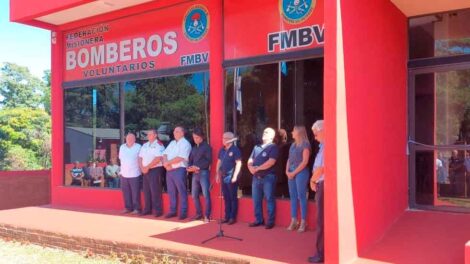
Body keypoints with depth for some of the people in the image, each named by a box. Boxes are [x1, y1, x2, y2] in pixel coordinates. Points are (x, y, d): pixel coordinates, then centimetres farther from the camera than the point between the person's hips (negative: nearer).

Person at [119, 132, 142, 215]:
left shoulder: (138, 147, -6)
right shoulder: (122, 147, 10)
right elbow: (120, 158, 19)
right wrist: (124, 166, 13)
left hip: (134, 174, -5)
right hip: (124, 173, 5)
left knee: (135, 193, -2)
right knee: (126, 192, 8)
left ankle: (137, 208, 5)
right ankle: (128, 208, 18)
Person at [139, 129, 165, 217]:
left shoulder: (159, 145, -7)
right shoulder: (144, 145, 16)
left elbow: (158, 158, -17)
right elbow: (140, 157, 14)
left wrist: (147, 167, -15)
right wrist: (142, 168, -3)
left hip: (155, 170, -7)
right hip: (145, 171, 7)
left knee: (155, 191, -9)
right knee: (146, 191, 8)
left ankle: (158, 210, -4)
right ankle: (147, 209, 16)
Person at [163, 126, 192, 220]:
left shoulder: (185, 144, -7)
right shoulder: (172, 143, 19)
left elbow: (180, 158, -17)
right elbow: (165, 154, 10)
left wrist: (167, 162, -8)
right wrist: (166, 164, -9)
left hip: (179, 170, -8)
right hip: (169, 170, 8)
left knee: (182, 192, -3)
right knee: (171, 192, 12)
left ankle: (183, 212, 2)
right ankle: (172, 211, 21)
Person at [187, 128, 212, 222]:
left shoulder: (207, 147, -2)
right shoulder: (194, 148, 18)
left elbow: (208, 161, -10)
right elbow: (190, 160, 16)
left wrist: (198, 167, -16)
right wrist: (190, 167, -5)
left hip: (203, 173, -7)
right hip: (195, 174, 7)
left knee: (206, 195, -7)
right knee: (194, 195, 9)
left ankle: (207, 216, -3)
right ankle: (199, 213, 21)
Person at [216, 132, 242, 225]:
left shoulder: (235, 150, -8)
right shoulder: (222, 150, 12)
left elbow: (238, 163, -12)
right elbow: (219, 162, 18)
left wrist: (235, 176, -17)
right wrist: (217, 175, 13)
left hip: (231, 177, -7)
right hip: (223, 176, 7)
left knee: (233, 198, 0)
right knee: (226, 198, 11)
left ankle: (233, 217, 7)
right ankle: (227, 216, 19)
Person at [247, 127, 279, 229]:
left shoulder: (273, 147, -3)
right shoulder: (256, 147, 17)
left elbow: (271, 162, -16)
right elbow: (250, 161, 15)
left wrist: (257, 168, -13)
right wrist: (251, 167, -7)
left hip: (268, 177, -6)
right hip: (256, 177, 7)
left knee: (270, 199, -2)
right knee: (256, 200, 9)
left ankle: (270, 221, 5)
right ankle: (259, 220, 19)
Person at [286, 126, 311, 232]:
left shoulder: (305, 144, -5)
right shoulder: (293, 145, 16)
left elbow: (305, 161, -11)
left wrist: (294, 172, -11)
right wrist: (287, 171, 1)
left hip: (301, 172, -7)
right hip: (291, 173, 7)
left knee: (301, 197, -5)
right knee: (293, 196, 7)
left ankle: (303, 222, -1)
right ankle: (293, 221, 11)